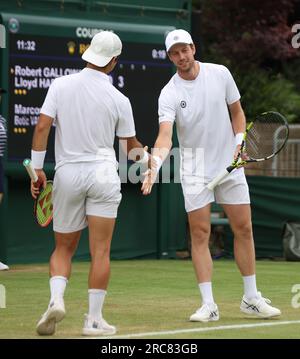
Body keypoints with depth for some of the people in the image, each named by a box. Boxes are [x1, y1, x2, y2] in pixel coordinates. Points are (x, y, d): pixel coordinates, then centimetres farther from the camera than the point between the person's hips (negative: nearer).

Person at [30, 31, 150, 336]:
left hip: (67, 174, 1)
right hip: (103, 173, -1)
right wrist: (144, 156, 31)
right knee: (100, 251, 2)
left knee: (63, 249, 13)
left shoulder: (60, 85, -2)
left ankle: (56, 299, -10)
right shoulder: (119, 100, -2)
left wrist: (37, 168, 0)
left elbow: (42, 127, -7)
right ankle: (94, 320, 1)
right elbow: (131, 146, 9)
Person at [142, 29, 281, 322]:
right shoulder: (169, 94, -11)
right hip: (194, 170, -2)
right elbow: (165, 135, -24)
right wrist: (155, 165, -41)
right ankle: (208, 305, -2)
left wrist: (239, 142, -6)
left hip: (229, 163, 2)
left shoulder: (220, 74, -3)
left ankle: (251, 299, 17)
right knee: (200, 234, -6)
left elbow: (237, 113, 10)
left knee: (243, 229, 5)